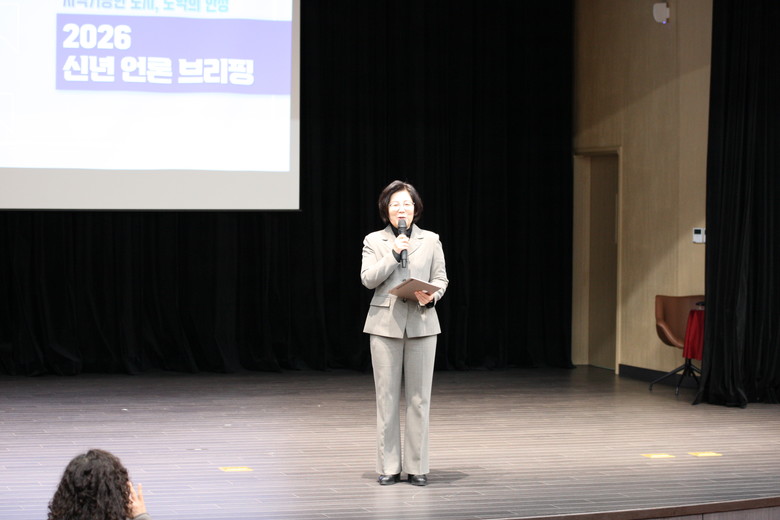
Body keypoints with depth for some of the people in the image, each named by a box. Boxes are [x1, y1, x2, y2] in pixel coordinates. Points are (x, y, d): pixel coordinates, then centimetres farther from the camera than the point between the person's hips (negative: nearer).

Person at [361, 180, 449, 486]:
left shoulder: (431, 240, 9)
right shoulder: (374, 241, 7)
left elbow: (441, 278, 7)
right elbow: (367, 278, -4)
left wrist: (431, 296, -14)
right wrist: (393, 253, -12)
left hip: (421, 323, 1)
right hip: (385, 324, -1)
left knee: (419, 397, 1)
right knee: (386, 396, 1)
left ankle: (417, 467, 7)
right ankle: (389, 466, 8)